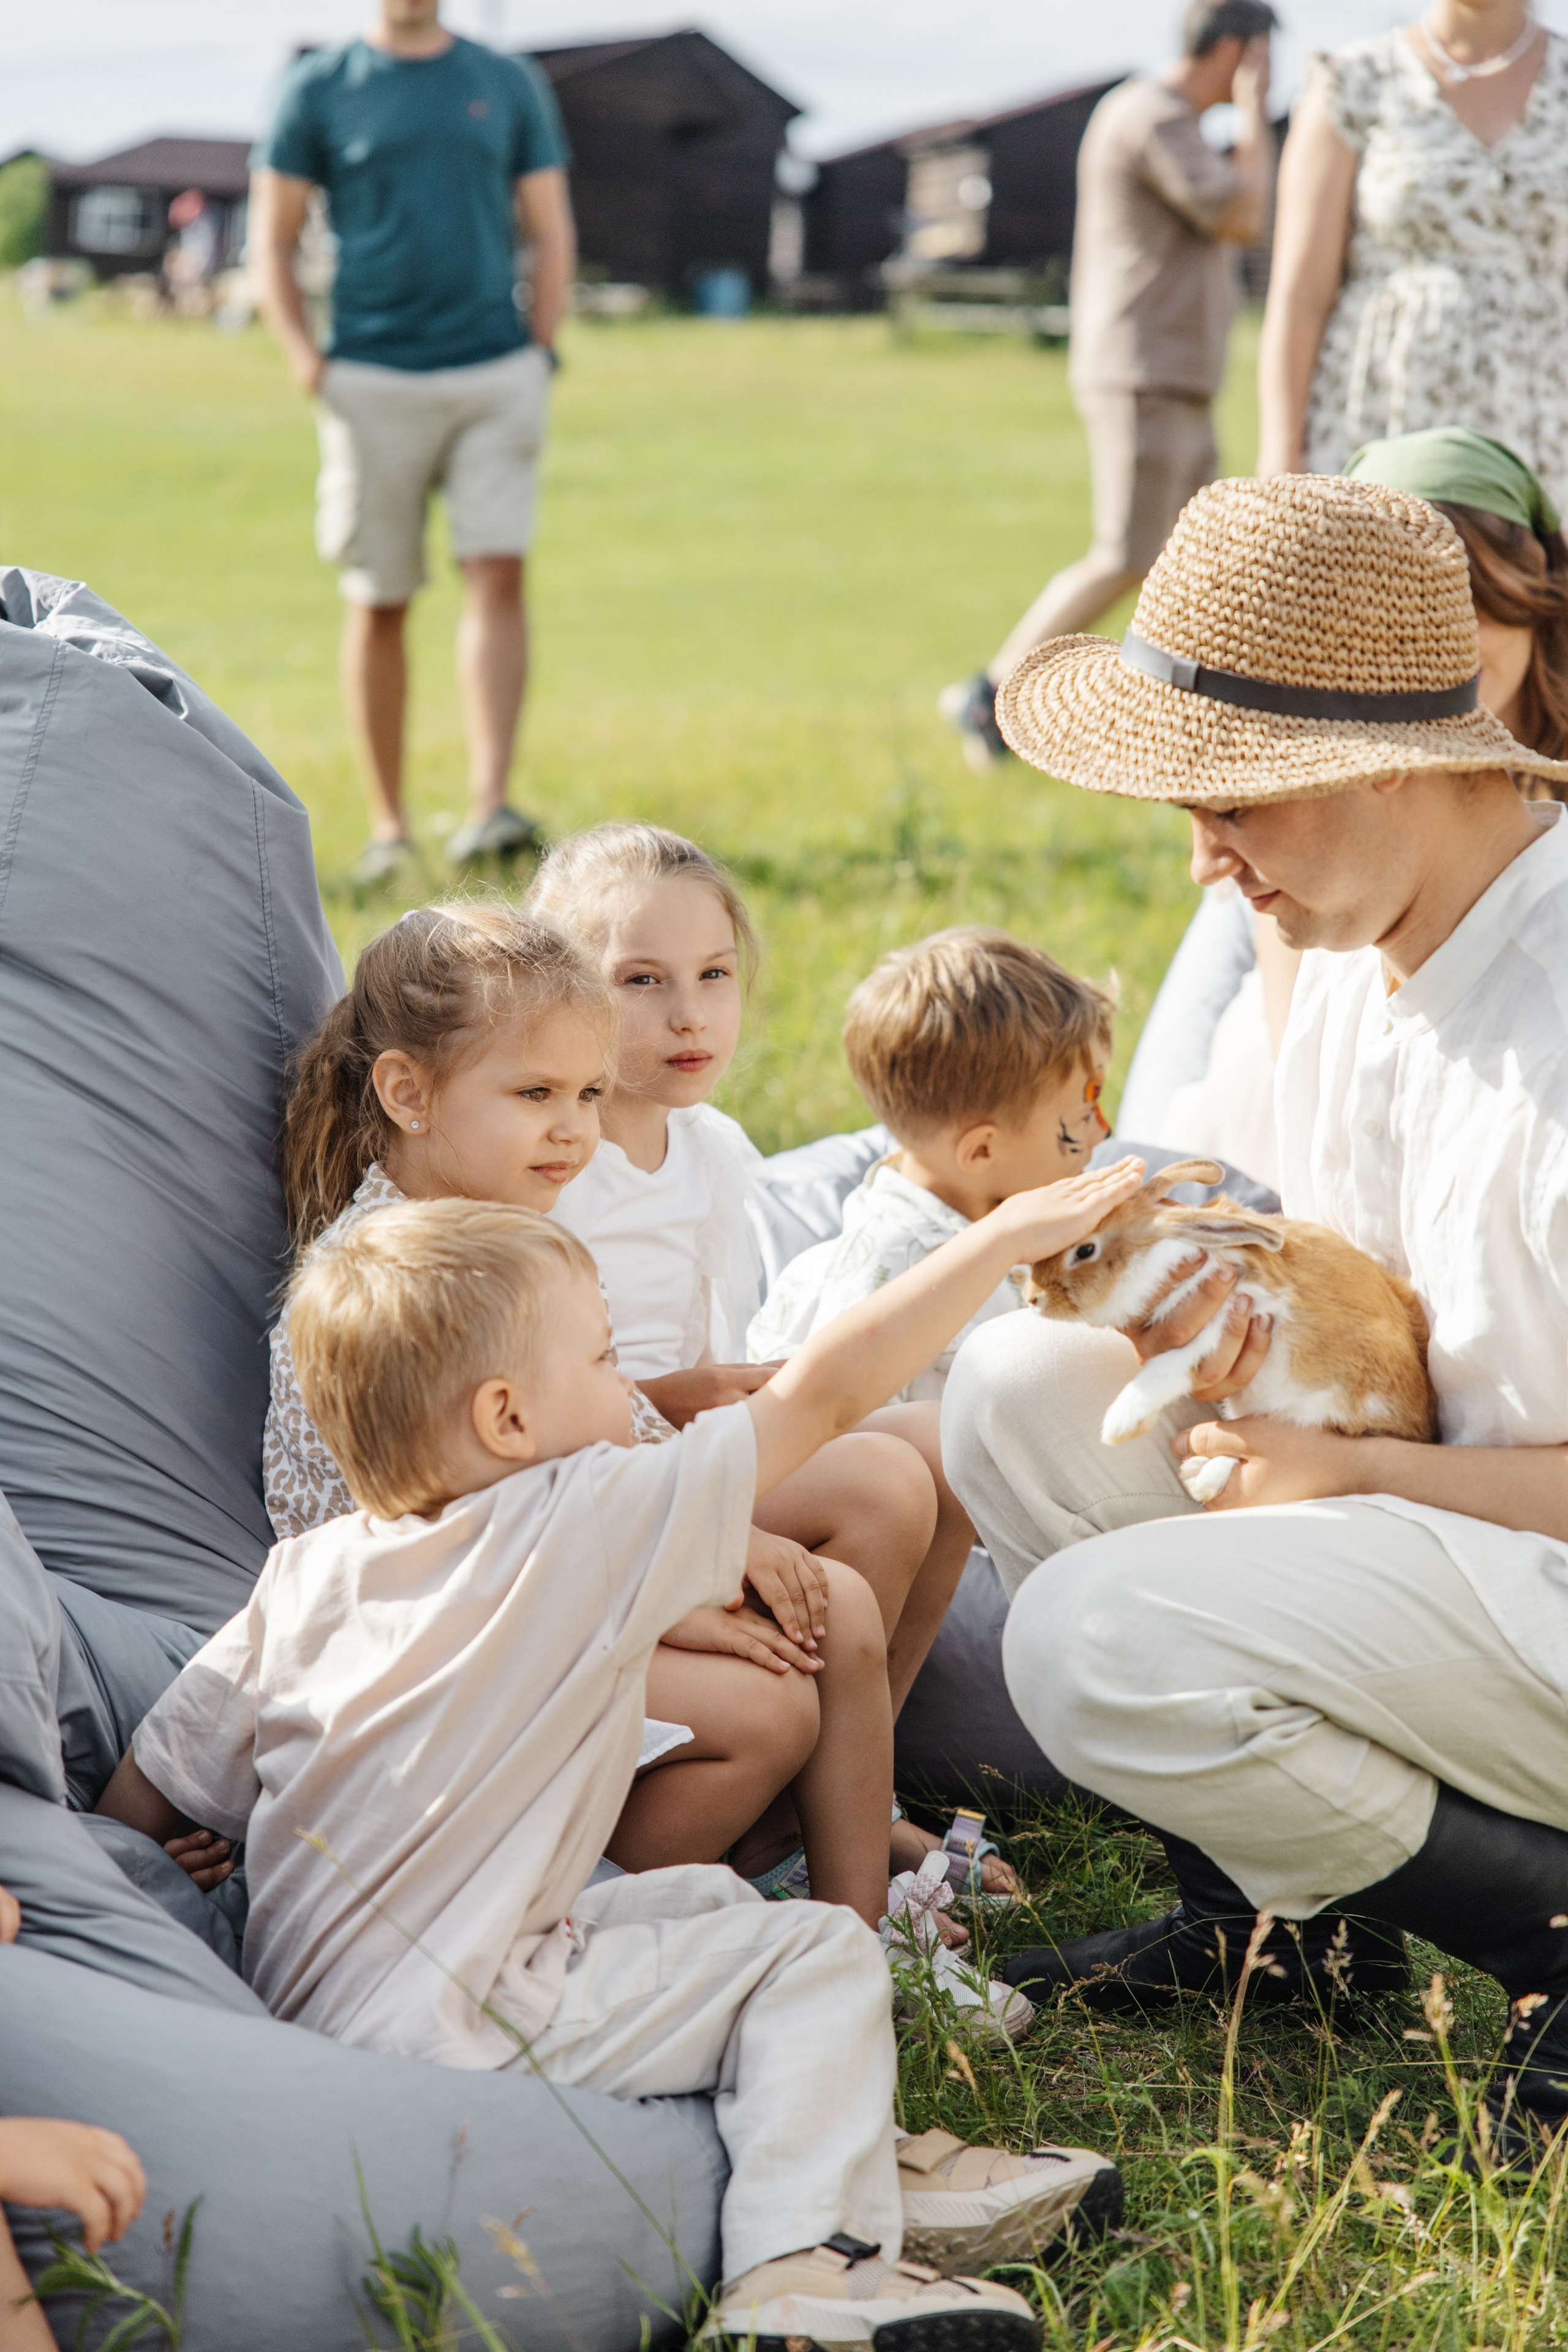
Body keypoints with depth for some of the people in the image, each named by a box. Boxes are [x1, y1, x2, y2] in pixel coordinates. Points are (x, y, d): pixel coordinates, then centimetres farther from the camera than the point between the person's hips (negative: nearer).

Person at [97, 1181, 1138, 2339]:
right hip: (441, 2034, -8)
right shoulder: (590, 1526, -12)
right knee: (818, 1950, 0)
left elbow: (137, 1805, 6)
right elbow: (823, 1393, -7)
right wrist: (1009, 1234, 0)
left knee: (706, 1898, 21)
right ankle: (802, 2262, -13)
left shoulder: (304, 1577, 6)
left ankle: (853, 2166, 14)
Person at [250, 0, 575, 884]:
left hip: (496, 378, 1)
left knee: (499, 577, -14)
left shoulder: (510, 83, 11)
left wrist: (541, 352, 3)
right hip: (374, 386, -1)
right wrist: (309, 364, -5)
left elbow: (551, 232, 14)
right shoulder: (320, 88, 6)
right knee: (379, 604, 3)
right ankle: (389, 826, 12)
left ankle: (489, 806, -19)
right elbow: (273, 240, 7)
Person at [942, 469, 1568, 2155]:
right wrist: (1246, 1305, -7)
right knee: (1016, 1386, -1)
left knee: (1095, 1642, -24)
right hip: (1433, 1515, 9)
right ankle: (1280, 1902, 6)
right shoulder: (1350, 954, 4)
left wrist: (1359, 1472, -18)